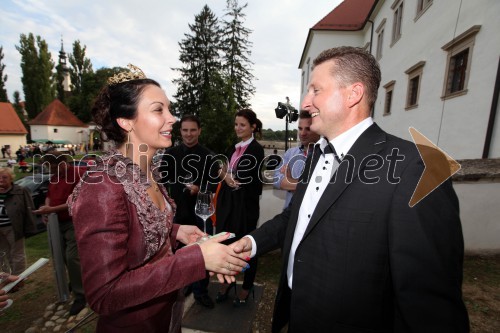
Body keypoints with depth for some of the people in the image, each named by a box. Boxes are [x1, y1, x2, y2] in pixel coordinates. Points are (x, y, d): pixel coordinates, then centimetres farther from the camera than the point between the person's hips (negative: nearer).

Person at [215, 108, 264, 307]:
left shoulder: (256, 149, -12)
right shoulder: (234, 147, 10)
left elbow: (244, 180, -16)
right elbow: (224, 171, 12)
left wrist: (226, 175, -2)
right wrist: (228, 177, -9)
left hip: (245, 203, -6)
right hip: (227, 201, 6)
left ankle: (247, 288, 34)